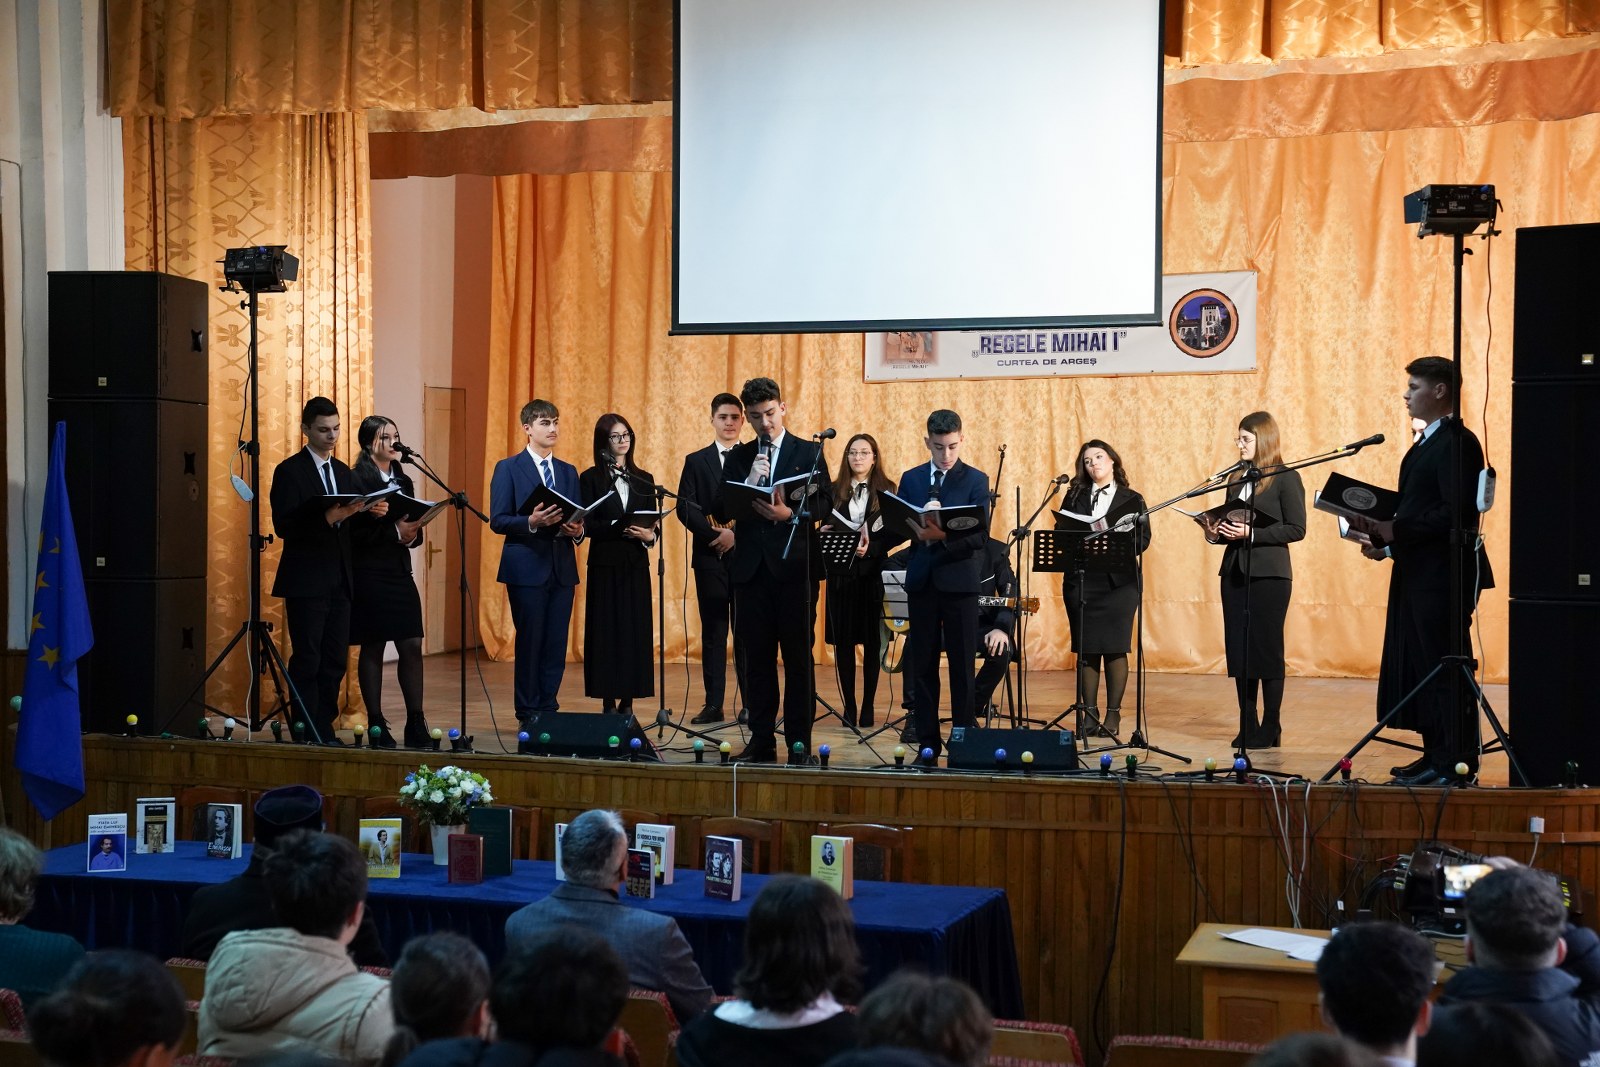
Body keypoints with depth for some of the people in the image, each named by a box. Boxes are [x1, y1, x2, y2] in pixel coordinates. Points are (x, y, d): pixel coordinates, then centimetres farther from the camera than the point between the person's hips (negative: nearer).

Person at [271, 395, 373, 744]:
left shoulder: (343, 472, 16)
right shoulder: (289, 471, -5)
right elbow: (284, 526, -15)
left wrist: (370, 512, -3)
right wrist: (329, 517, -25)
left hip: (339, 581, 7)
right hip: (306, 582, -6)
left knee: (335, 660, 7)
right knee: (307, 661, -4)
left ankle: (324, 730, 14)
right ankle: (307, 734, 2)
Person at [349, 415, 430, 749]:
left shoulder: (403, 480, 15)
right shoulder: (356, 479, -6)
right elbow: (354, 530, -14)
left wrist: (412, 534, -6)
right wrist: (394, 531, -21)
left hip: (400, 572, 6)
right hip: (369, 574, -6)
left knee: (412, 646, 0)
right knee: (372, 648, 0)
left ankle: (416, 723, 4)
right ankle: (376, 725, 7)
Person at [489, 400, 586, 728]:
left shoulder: (569, 472, 15)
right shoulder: (508, 469, 0)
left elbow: (578, 519, 15)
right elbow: (497, 520, -6)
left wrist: (578, 530, -8)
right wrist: (531, 522, -22)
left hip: (562, 568, 5)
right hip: (527, 568, -5)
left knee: (557, 644, 4)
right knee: (530, 641, -1)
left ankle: (548, 709, 13)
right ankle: (529, 713, 9)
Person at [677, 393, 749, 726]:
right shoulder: (696, 461, 11)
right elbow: (685, 507, 1)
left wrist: (736, 533, -14)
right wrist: (714, 533, -14)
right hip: (710, 557, 1)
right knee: (713, 632, 3)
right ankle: (713, 704, 6)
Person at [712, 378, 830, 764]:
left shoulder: (809, 452, 4)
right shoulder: (738, 457, 11)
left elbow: (823, 506, -4)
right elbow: (720, 512, 3)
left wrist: (789, 513, -21)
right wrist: (749, 483, -12)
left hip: (793, 566, -3)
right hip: (751, 568, 3)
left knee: (798, 656, 0)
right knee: (757, 657, 6)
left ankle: (799, 742, 5)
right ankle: (761, 739, 13)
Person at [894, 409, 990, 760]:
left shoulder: (976, 480, 0)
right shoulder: (911, 479, 9)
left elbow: (980, 534, -9)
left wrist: (943, 535, -25)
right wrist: (917, 529, -17)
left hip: (959, 581, -3)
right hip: (921, 580, 3)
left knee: (962, 666, 1)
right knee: (922, 665, 5)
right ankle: (927, 742, 13)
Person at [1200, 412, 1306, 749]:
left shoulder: (1286, 478, -4)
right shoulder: (1238, 479, 15)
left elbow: (1296, 529, -10)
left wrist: (1252, 534, -17)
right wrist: (1218, 534, 0)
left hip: (1268, 574, -6)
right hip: (1234, 572, 6)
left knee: (1267, 650, -2)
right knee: (1238, 650, 6)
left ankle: (1270, 728, 5)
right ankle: (1247, 726, 12)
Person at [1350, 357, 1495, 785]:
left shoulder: (1456, 442, -14)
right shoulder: (1427, 442, 17)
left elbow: (1456, 514, -22)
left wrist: (1396, 532, -22)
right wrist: (1386, 542, 6)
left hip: (1444, 574, -10)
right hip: (1417, 574, 10)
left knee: (1444, 670, -5)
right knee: (1419, 667, 13)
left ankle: (1454, 764, 1)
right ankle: (1436, 756, 21)